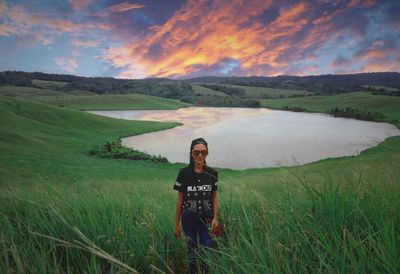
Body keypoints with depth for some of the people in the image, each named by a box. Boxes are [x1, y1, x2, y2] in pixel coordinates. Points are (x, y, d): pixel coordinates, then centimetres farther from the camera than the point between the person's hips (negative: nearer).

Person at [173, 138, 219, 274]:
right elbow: (180, 199, -3)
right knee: (192, 250, 12)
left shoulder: (212, 173, -4)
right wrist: (176, 224, 0)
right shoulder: (184, 173, -9)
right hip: (189, 218, -1)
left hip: (206, 218, 1)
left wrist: (215, 218, -5)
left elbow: (214, 196, 5)